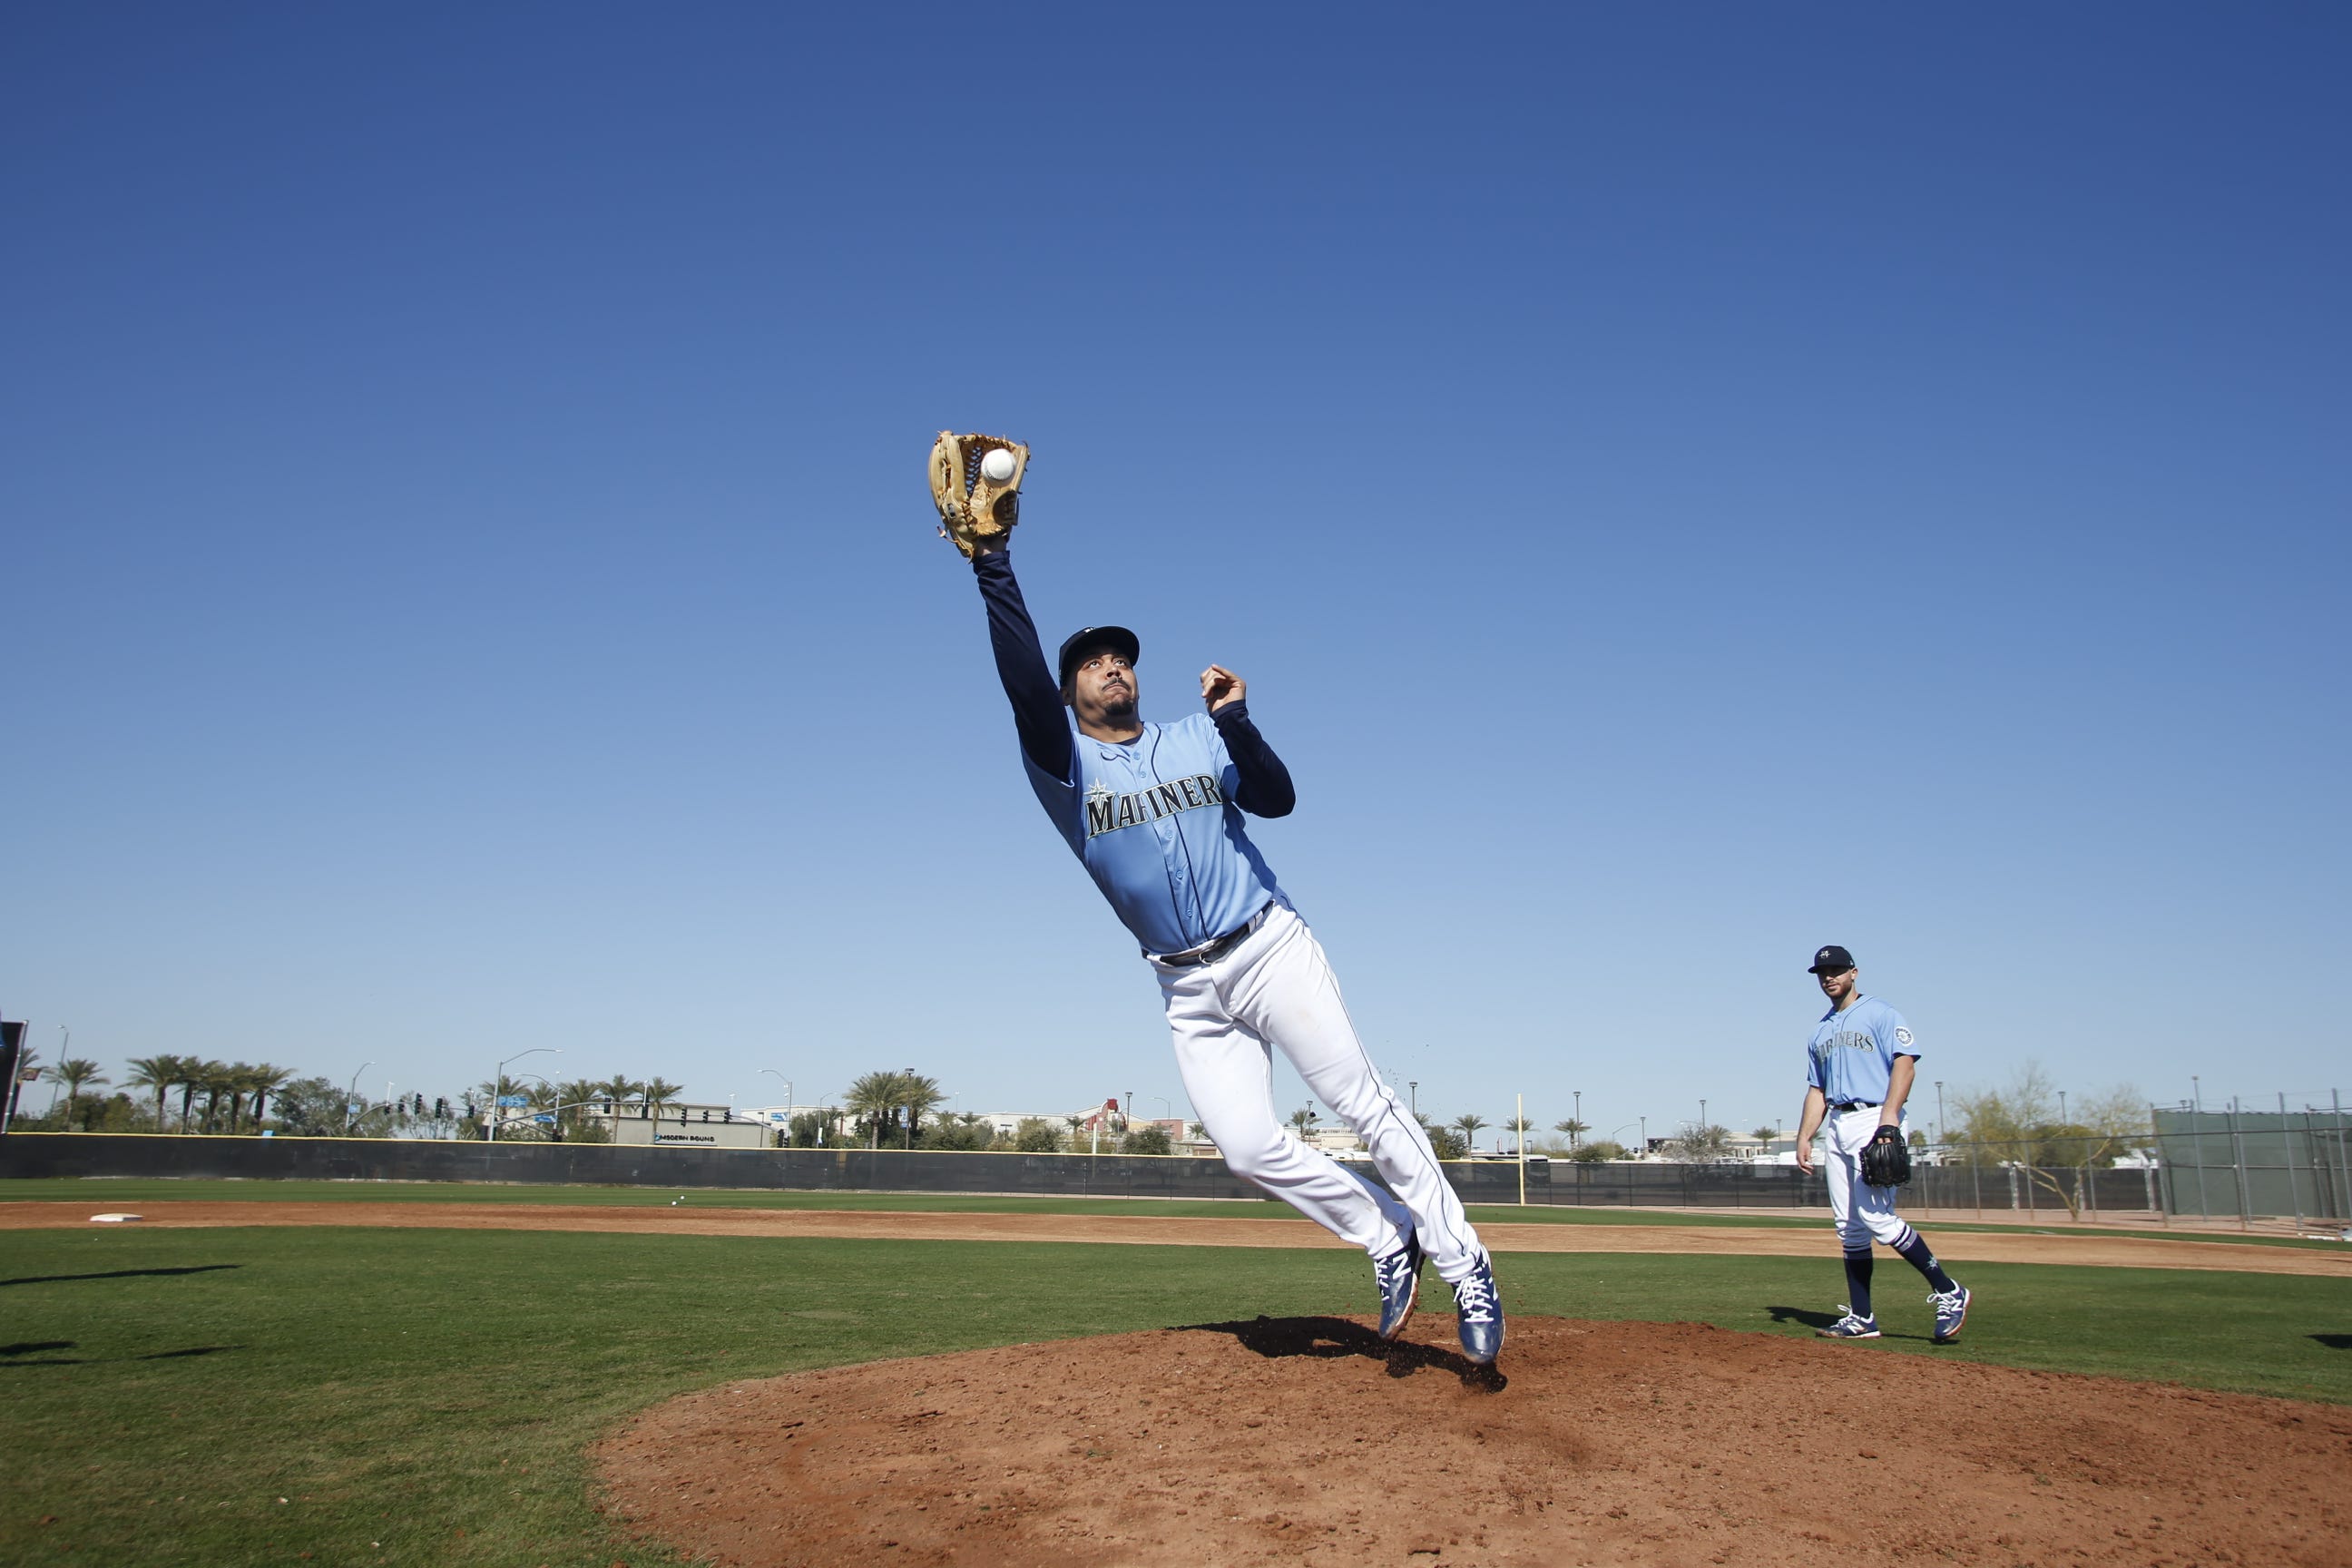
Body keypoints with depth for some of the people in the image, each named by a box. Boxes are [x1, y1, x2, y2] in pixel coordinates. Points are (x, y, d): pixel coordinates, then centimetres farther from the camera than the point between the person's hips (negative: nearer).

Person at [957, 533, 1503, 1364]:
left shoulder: (1197, 737, 9)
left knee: (1366, 1105, -8)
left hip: (1268, 948, -1)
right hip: (1189, 991, 1)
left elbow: (1277, 798, -3)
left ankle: (1464, 1265, 1)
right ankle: (1391, 1239, 12)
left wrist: (1235, 719, -18)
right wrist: (991, 564, -25)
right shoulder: (1063, 757, 3)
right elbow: (1023, 678, -16)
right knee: (1248, 1148, -6)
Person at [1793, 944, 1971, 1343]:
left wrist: (1889, 1115, -24)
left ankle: (1949, 1292, -5)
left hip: (1873, 1120, -7)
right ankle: (1862, 1319, 7)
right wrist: (1804, 1137, 10)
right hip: (1837, 1127, 7)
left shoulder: (1880, 1014, 2)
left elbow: (1905, 1063, -11)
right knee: (1849, 1228, 4)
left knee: (1876, 1216, -18)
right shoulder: (1821, 1032, 22)